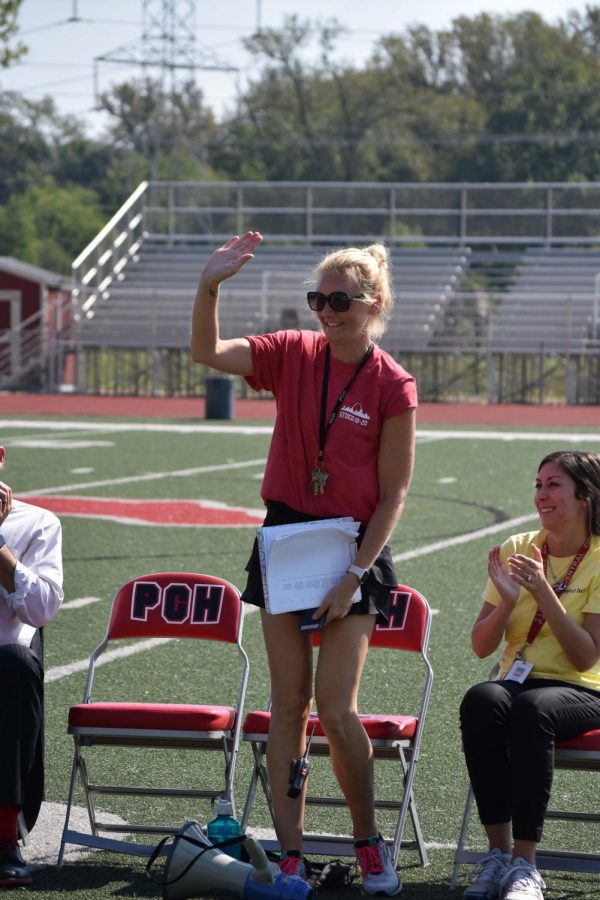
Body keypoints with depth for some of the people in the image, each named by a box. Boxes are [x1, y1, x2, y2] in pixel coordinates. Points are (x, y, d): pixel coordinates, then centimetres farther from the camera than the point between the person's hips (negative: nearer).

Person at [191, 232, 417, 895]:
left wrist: (355, 575, -13)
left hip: (354, 546, -3)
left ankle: (368, 841, 15)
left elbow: (393, 495, -8)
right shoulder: (293, 355, 0)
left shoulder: (393, 386, -9)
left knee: (336, 709, -7)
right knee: (288, 704, 4)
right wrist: (210, 285, -28)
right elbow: (208, 354, -12)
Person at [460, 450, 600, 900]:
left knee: (531, 709, -38)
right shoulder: (516, 551, 8)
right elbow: (481, 647, 4)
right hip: (518, 682, 4)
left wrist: (544, 593, -21)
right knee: (480, 701, -32)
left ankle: (525, 864, -33)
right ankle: (498, 850, -25)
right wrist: (507, 599, -15)